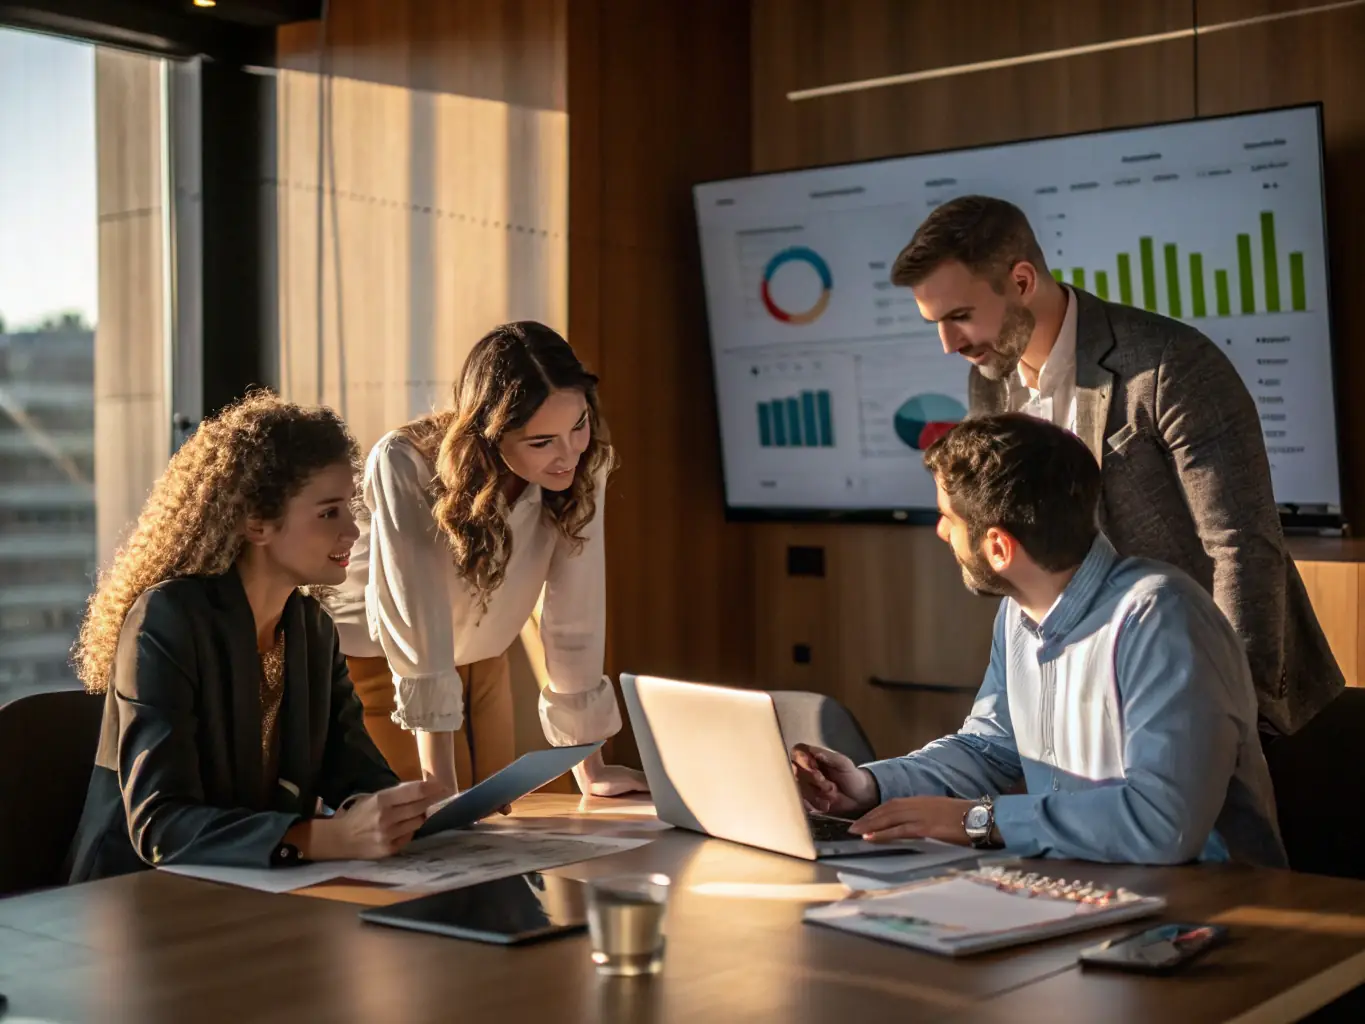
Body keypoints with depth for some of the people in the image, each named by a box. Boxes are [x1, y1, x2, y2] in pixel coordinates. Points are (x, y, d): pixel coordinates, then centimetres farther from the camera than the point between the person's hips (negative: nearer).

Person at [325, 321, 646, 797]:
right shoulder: (406, 467, -33)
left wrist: (589, 767, -16)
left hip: (479, 665, 4)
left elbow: (576, 615, -17)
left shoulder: (583, 465, -21)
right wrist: (439, 789, -37)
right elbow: (416, 631, -35)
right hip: (377, 663, -4)